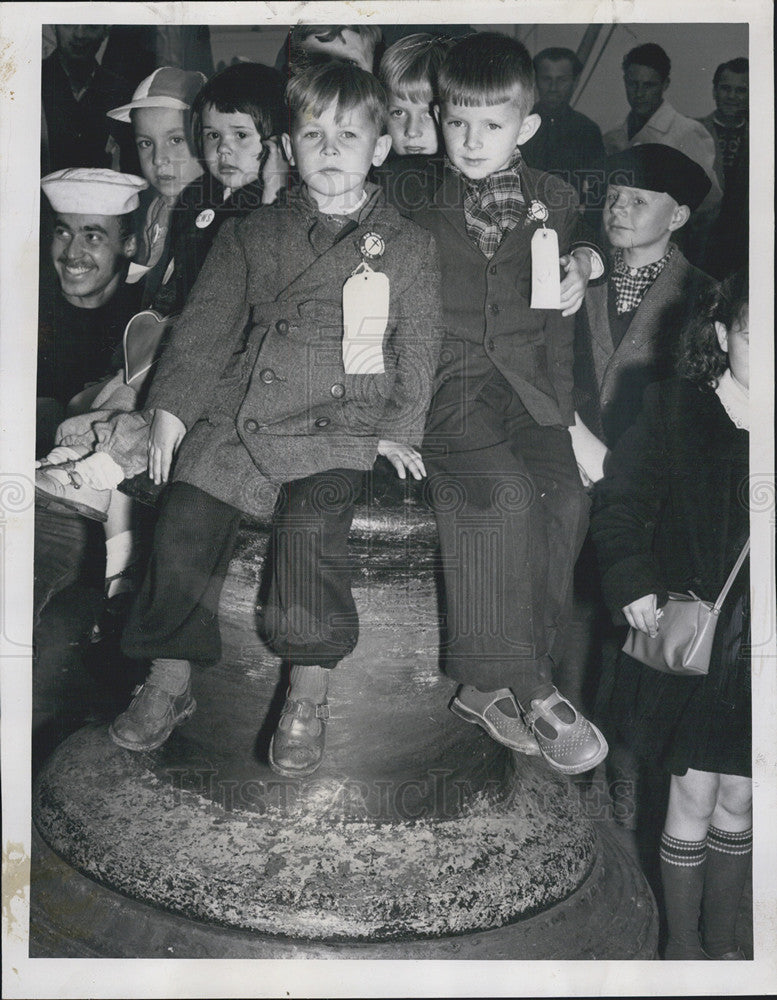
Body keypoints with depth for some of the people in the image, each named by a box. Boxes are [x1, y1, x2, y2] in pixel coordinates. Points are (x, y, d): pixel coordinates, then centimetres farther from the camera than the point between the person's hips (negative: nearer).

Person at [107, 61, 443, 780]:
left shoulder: (408, 247, 11)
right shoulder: (253, 235, 15)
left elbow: (417, 344, 8)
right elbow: (208, 321, 13)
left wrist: (398, 430, -3)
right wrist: (173, 403, 3)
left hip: (339, 425, -2)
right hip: (238, 413, 3)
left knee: (310, 525, -27)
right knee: (185, 518, -14)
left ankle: (308, 694, -13)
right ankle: (170, 680, 2)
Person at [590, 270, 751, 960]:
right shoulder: (674, 411, -6)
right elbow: (620, 503, -6)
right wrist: (632, 581, -20)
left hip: (756, 650, 3)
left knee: (739, 800, 15)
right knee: (694, 798, 6)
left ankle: (723, 941, 35)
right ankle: (684, 946, 27)